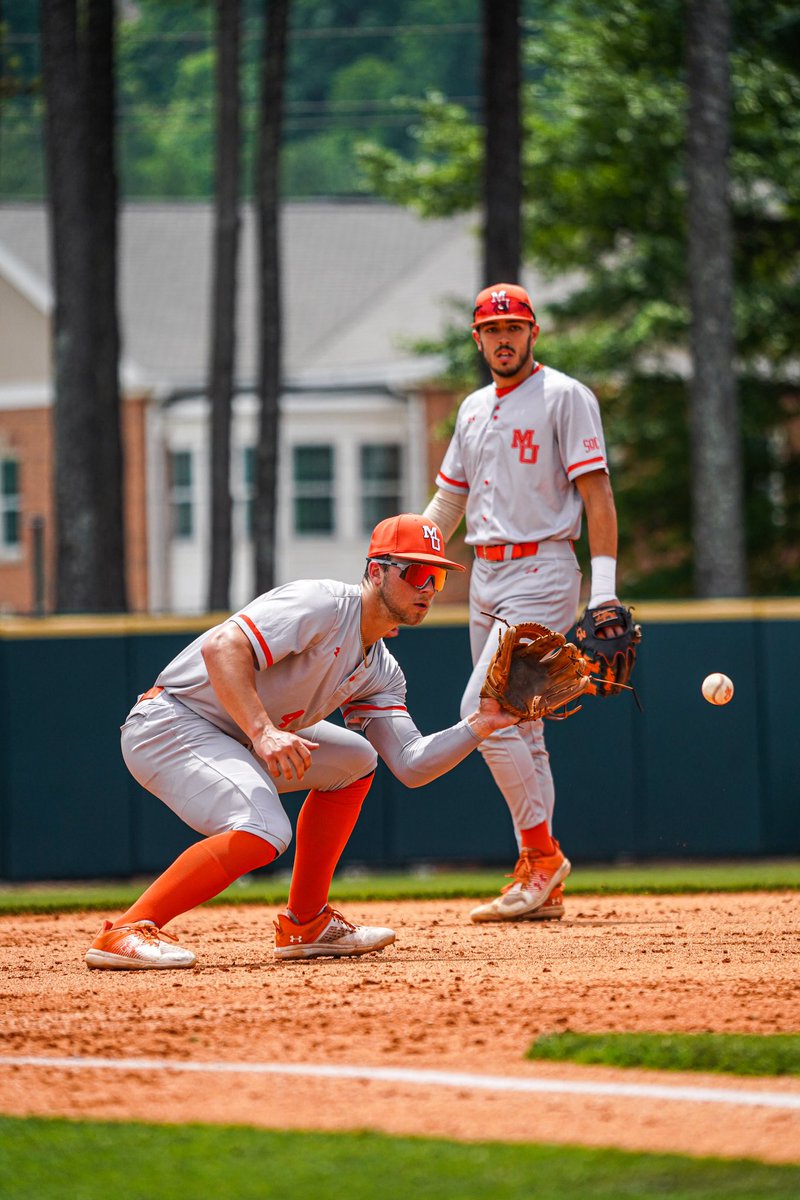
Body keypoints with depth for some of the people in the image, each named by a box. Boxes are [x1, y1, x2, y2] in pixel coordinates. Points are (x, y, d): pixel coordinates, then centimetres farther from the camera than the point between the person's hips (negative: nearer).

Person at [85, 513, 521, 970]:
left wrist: (479, 726, -10)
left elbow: (410, 765, 4)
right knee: (264, 833, -28)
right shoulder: (321, 605, -17)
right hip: (170, 725, -10)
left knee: (353, 759, 16)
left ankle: (306, 925, 14)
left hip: (236, 740, 10)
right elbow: (222, 647, -29)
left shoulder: (381, 671, 11)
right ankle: (126, 933, -27)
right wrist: (263, 732, -38)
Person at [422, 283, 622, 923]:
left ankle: (542, 853, -9)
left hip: (540, 571, -8)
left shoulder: (565, 397, -5)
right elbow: (447, 501, 22)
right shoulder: (474, 409, 17)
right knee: (518, 728, 7)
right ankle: (541, 888, 9)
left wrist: (605, 589, -20)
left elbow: (597, 493, -11)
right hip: (485, 576, 8)